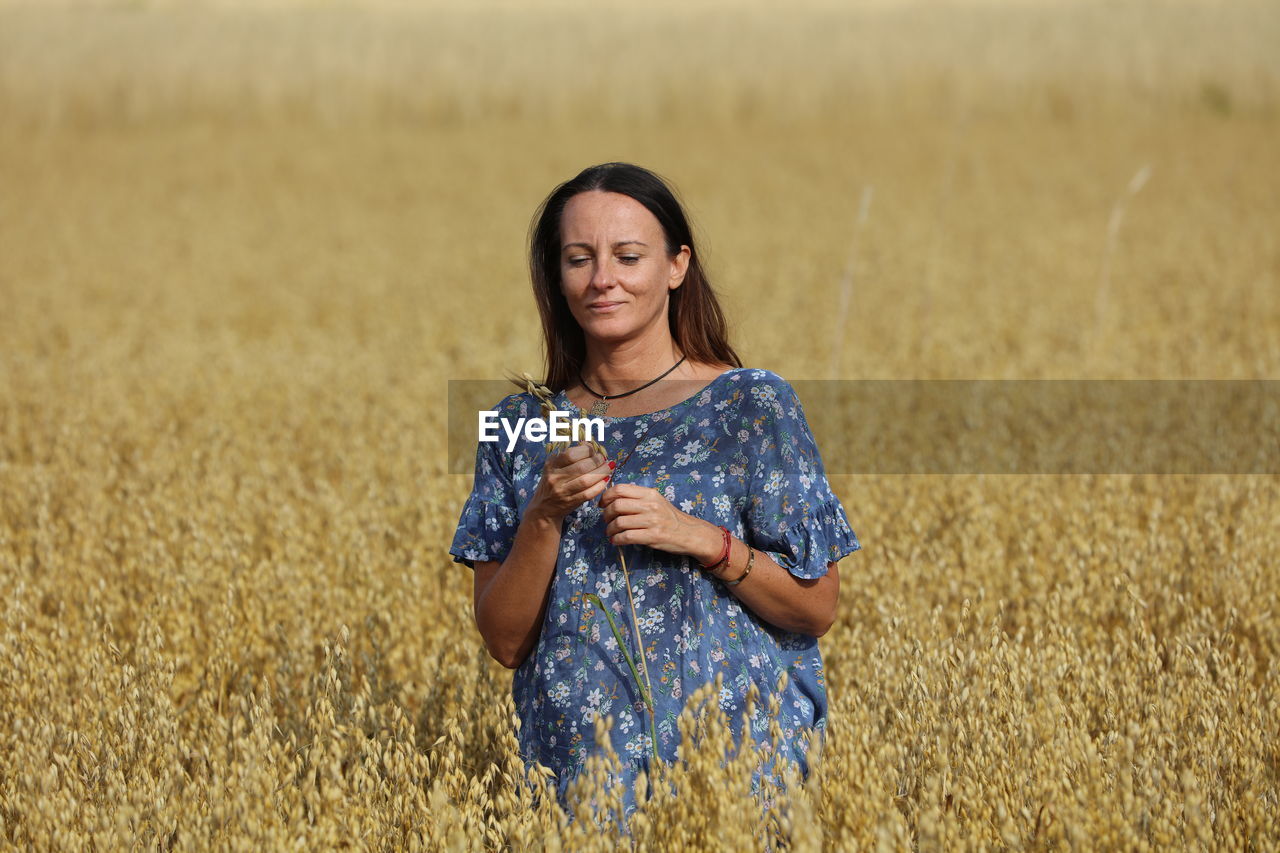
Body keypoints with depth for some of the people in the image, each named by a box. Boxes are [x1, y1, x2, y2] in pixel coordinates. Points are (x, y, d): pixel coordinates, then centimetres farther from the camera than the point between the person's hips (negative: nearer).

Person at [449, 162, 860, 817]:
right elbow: (504, 641, 1)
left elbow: (817, 609, -4)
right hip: (576, 770, 2)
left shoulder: (753, 405, -4)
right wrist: (545, 516, -14)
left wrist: (701, 539, -18)